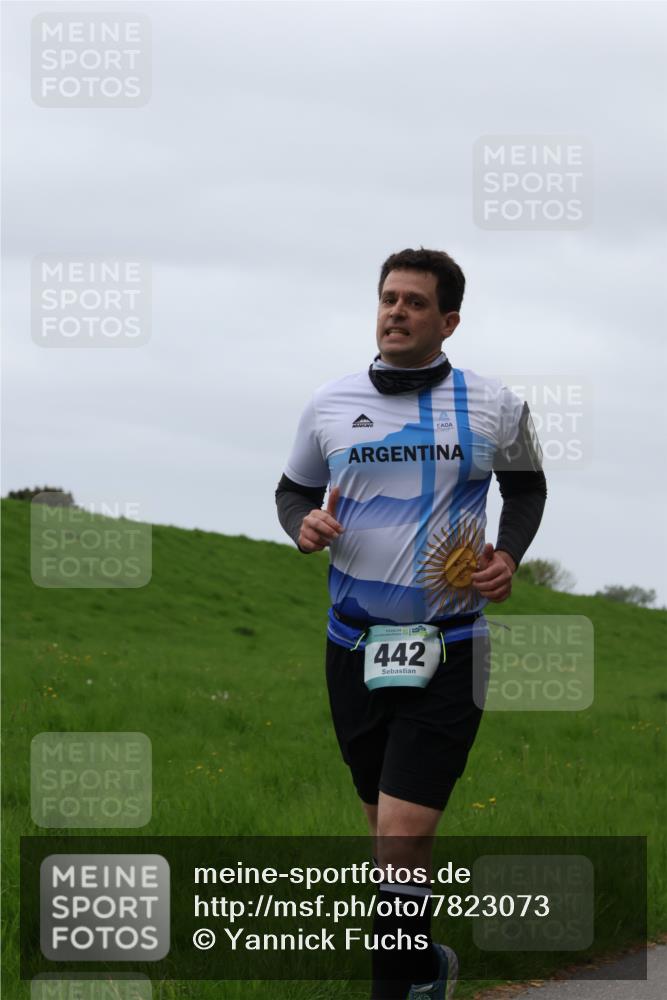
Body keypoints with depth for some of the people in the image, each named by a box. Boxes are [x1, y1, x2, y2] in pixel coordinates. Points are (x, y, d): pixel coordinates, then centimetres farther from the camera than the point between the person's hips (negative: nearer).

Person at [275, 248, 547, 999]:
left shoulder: (494, 408, -2)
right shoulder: (330, 404, 3)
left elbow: (527, 486, 15)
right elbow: (293, 489, 17)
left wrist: (509, 555, -2)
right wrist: (303, 524, -6)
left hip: (448, 652, -3)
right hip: (355, 648, 3)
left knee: (401, 842, -15)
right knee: (385, 829, 15)